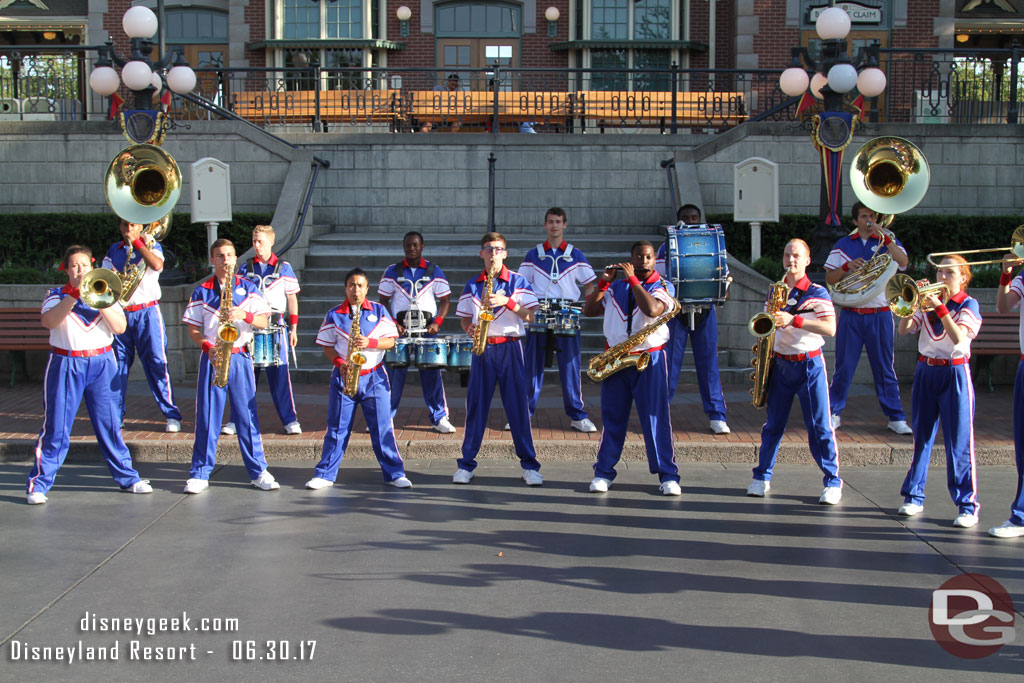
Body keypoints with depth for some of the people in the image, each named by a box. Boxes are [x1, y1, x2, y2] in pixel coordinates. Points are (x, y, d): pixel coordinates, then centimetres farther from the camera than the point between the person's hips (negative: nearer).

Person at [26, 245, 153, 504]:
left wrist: (100, 302, -17)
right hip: (66, 365, -2)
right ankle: (38, 484, 7)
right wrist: (74, 295, -23)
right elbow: (49, 322, -18)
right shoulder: (57, 296, 4)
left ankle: (127, 477, 14)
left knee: (110, 424, 4)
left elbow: (120, 327, -5)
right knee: (56, 427, -1)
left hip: (102, 364, 2)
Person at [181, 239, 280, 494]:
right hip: (212, 358, 0)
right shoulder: (202, 291, 6)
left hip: (240, 357, 0)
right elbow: (193, 329, 5)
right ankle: (200, 474, 8)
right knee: (207, 415, 1)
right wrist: (207, 346, -12)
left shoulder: (248, 289, 7)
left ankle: (258, 471, 7)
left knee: (246, 414, 1)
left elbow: (264, 321, 1)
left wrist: (244, 315, -17)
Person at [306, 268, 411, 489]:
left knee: (382, 427, -1)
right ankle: (325, 475, 12)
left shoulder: (379, 311, 4)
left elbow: (391, 340, 1)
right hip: (343, 377, 0)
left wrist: (370, 342, -15)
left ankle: (394, 474, 6)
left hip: (374, 377, 0)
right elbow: (327, 346, 7)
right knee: (337, 427, 4)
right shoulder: (334, 315, 5)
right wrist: (339, 362, -11)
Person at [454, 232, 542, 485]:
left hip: (510, 348, -2)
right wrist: (469, 328, -7)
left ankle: (529, 464, 5)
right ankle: (466, 463, 10)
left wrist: (507, 301, -17)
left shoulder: (517, 281, 2)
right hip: (482, 349, 2)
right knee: (475, 405, 2)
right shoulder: (472, 286, 10)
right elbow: (464, 318, 14)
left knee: (518, 405, -2)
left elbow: (529, 316, -5)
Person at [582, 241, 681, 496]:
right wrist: (603, 282, 0)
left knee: (656, 418, -3)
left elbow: (652, 310, -21)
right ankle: (603, 473, 14)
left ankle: (668, 476, 2)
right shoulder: (615, 289, 11)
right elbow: (588, 310, 10)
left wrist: (632, 279, -15)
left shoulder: (661, 288, 0)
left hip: (650, 360, -3)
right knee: (612, 418, 7)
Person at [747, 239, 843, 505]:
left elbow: (830, 329, -18)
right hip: (780, 364, 4)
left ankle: (833, 482, 5)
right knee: (773, 423, 8)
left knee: (819, 425, -3)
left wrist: (794, 320, -26)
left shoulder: (817, 293, -6)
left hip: (810, 365, -4)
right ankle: (762, 477, 17)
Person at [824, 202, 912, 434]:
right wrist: (847, 266, -13)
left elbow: (903, 262, -12)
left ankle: (896, 417, 8)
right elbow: (830, 279, 5)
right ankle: (834, 413, 13)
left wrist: (885, 238, -20)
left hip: (880, 315, -1)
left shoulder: (887, 240, 7)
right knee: (844, 367, 3)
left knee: (885, 367, 2)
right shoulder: (843, 244, 9)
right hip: (851, 316, 1)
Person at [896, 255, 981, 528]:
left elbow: (958, 337, -19)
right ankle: (914, 496, 18)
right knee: (921, 437, 9)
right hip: (926, 372, 4)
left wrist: (940, 307, -23)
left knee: (959, 442, -6)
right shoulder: (928, 302, 9)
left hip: (955, 374, -4)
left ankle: (968, 505, -2)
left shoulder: (968, 305, -3)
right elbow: (903, 329, 0)